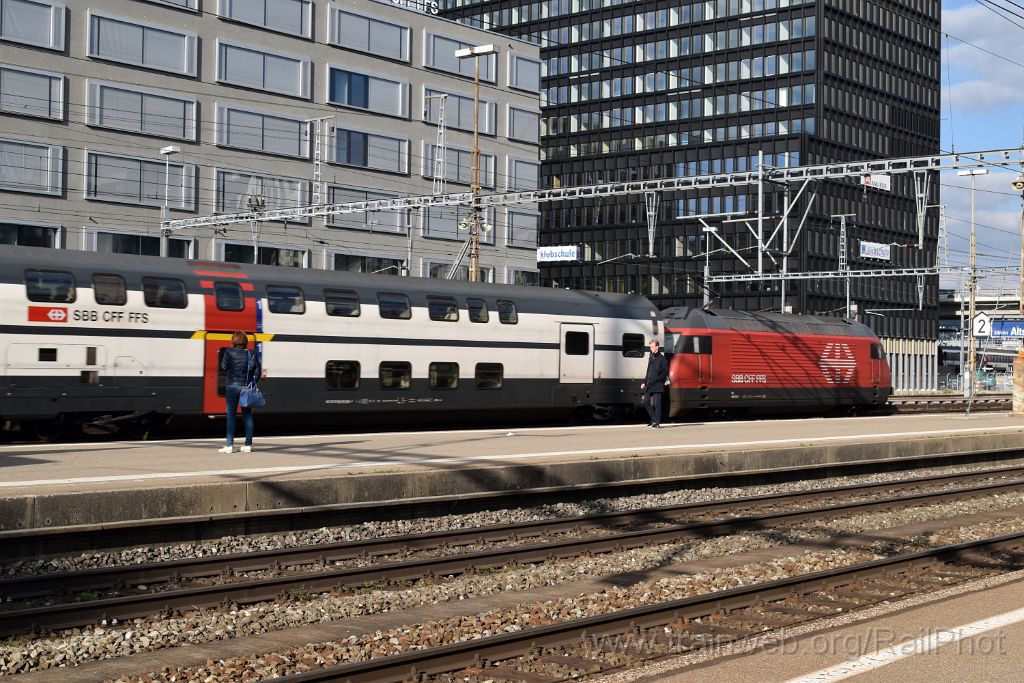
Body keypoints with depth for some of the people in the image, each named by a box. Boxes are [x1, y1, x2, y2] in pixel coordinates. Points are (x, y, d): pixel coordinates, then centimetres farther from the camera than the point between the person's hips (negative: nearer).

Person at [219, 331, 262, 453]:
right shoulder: (252, 354, -1)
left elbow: (223, 367, 2)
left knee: (231, 415, 2)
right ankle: (248, 445, 11)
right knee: (247, 415, 10)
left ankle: (230, 445, -1)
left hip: (232, 386, -2)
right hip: (247, 387, 3)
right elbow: (257, 372, 0)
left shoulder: (229, 352, -8)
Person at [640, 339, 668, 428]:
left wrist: (657, 378, -19)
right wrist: (645, 382, 15)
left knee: (656, 404, -6)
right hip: (649, 385, 8)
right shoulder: (651, 358, 17)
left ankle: (657, 423, -1)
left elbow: (665, 372, -9)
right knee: (646, 402, 8)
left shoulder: (662, 358, -6)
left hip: (657, 385, -8)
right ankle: (654, 419, 21)